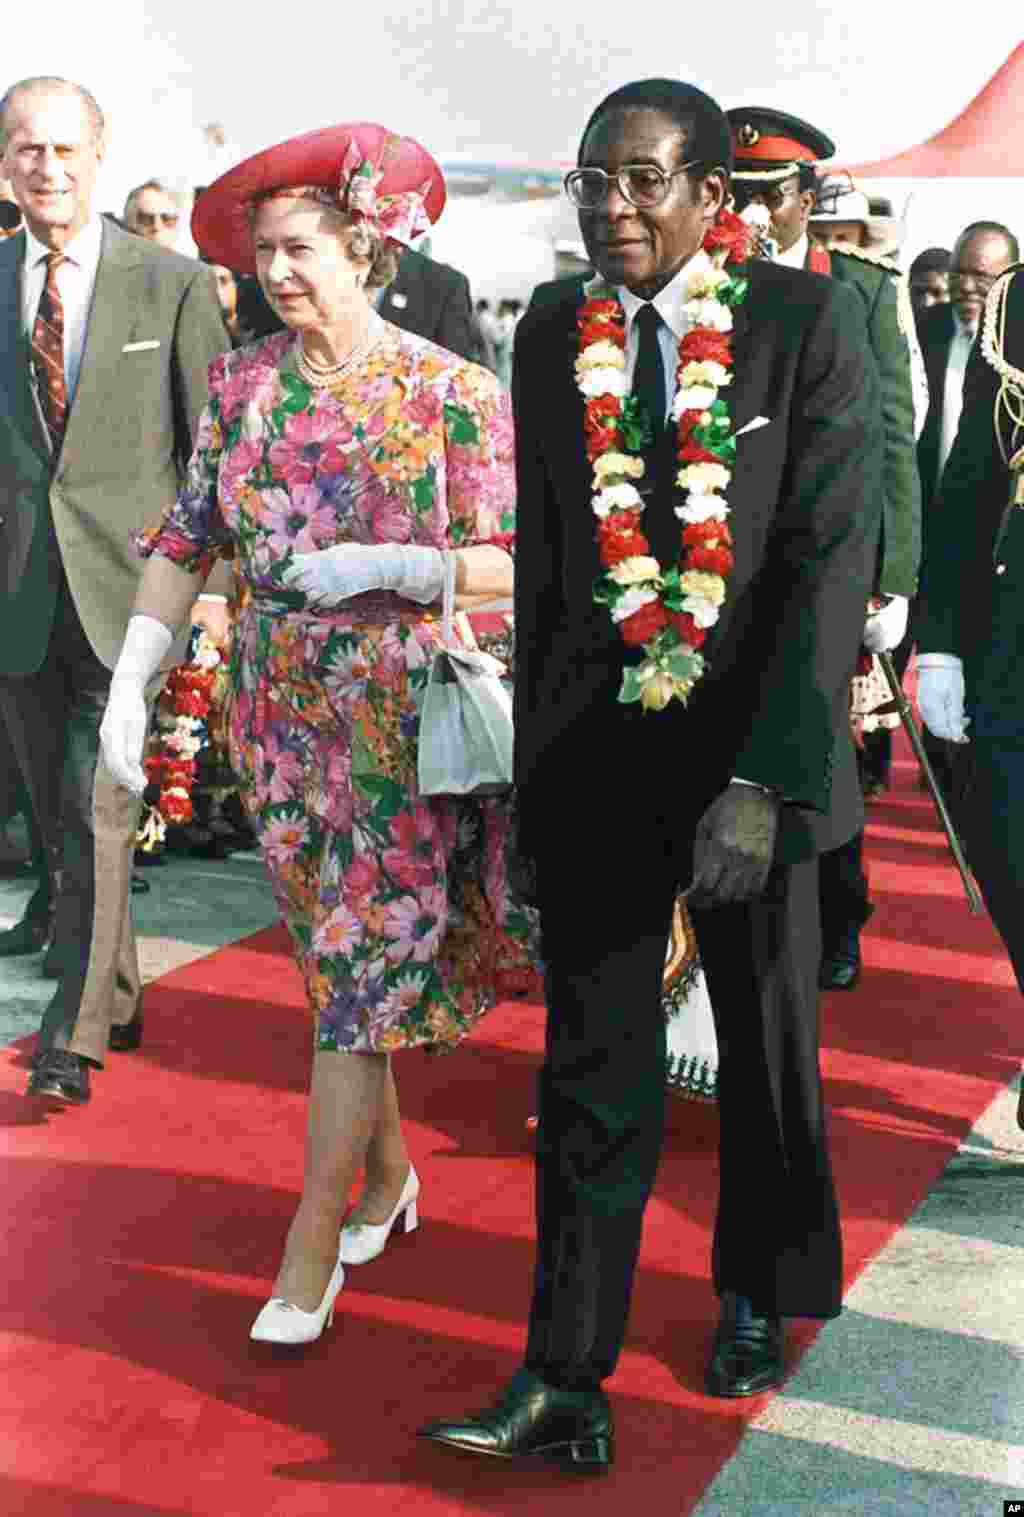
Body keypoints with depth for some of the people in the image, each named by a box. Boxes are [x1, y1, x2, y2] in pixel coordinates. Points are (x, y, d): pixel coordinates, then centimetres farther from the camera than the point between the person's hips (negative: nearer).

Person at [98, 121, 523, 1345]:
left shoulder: (452, 392, -7)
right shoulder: (241, 386, 5)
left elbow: (508, 563, -8)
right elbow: (184, 544, 4)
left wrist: (378, 567, -20)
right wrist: (129, 684, -4)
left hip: (404, 723, -4)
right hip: (282, 715, 4)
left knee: (360, 969, -4)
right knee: (337, 961, 13)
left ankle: (312, 1245, 5)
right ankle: (388, 1175, 32)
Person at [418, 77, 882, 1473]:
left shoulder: (808, 321, -8)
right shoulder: (551, 342, 3)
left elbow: (831, 558, -15)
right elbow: (540, 566, 8)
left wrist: (763, 782, -22)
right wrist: (535, 770, 7)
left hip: (756, 743, -2)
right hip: (594, 752, 2)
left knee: (768, 1044, 15)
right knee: (592, 1069, 2)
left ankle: (758, 1297, 38)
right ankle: (568, 1386, 9)